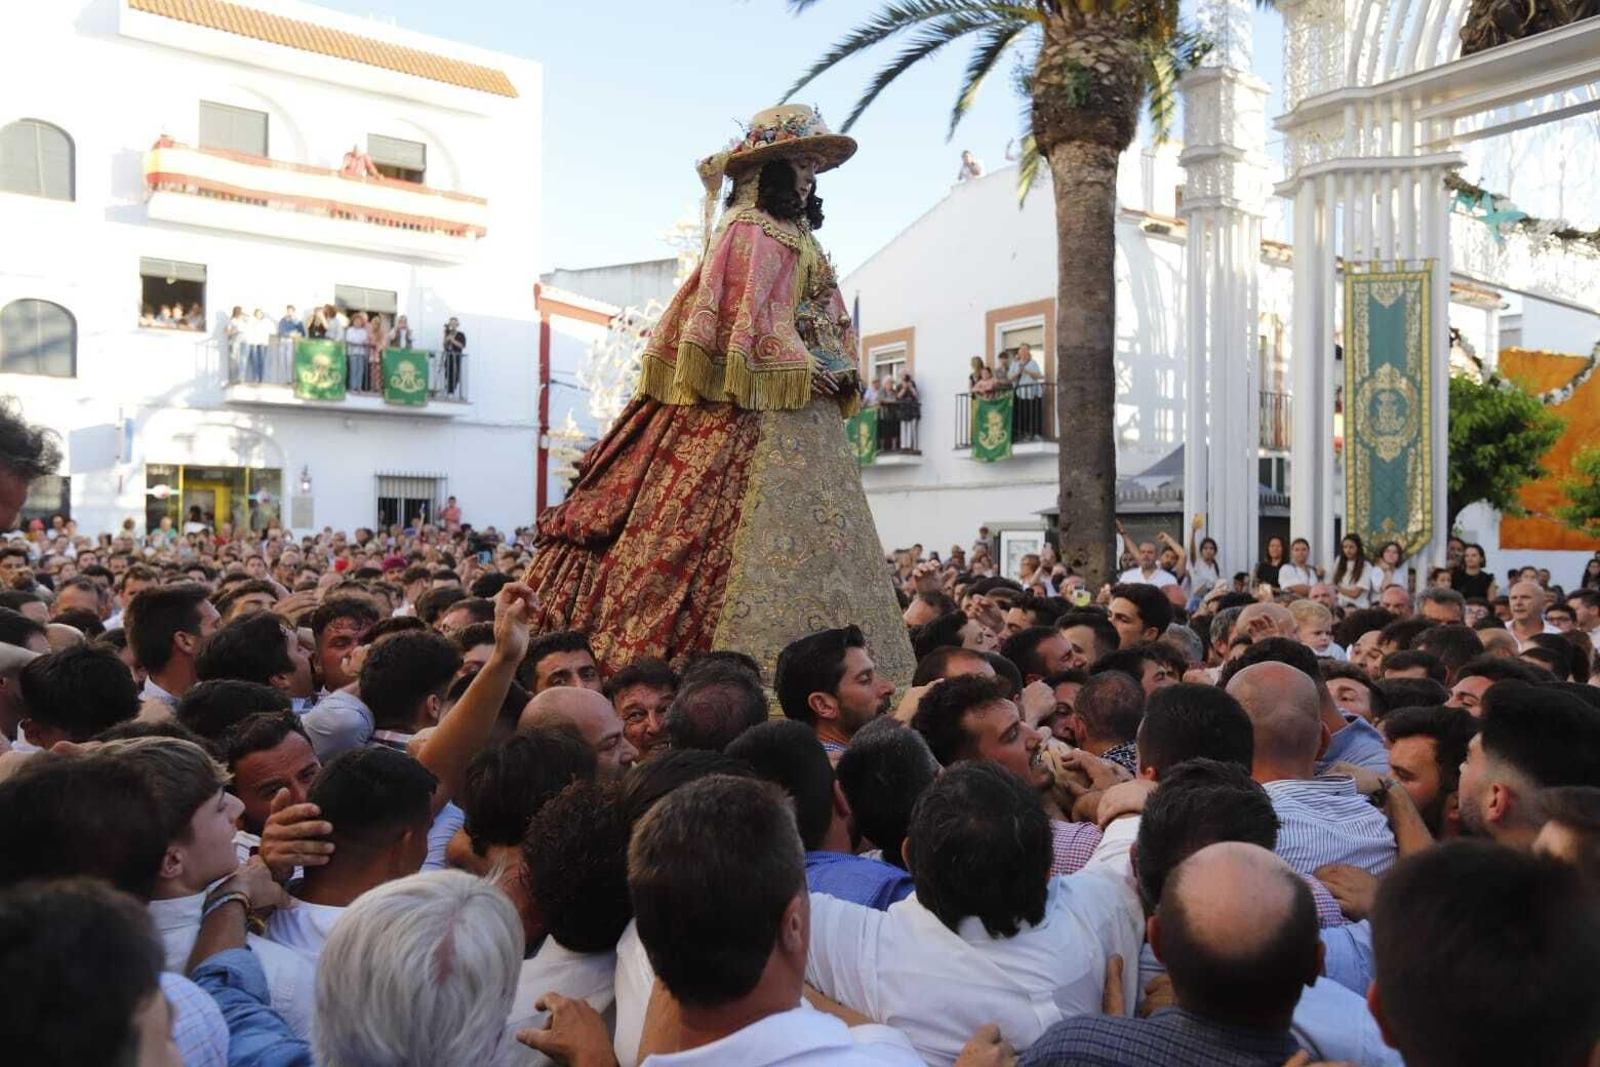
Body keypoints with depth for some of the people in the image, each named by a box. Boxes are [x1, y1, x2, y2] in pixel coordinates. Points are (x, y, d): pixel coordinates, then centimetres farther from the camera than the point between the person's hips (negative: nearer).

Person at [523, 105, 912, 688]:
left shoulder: (801, 239, 24)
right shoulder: (748, 230, -4)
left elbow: (832, 324, 25)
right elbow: (740, 315, -14)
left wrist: (844, 372, 9)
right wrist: (803, 370, -16)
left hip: (807, 412, 9)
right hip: (759, 411, -9)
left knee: (815, 533, 5)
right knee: (764, 531, -14)